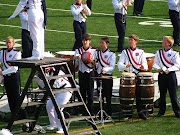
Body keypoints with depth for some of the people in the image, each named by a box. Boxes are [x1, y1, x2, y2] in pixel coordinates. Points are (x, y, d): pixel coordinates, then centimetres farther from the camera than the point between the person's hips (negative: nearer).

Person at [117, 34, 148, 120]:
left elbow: (144, 63, 6)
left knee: (139, 94, -4)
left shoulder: (140, 52, 12)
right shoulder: (125, 52, 11)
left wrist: (143, 67, -18)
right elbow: (119, 63, 0)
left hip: (138, 75, 0)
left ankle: (140, 111, 2)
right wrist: (125, 66, -22)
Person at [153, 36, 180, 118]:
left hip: (171, 75, -3)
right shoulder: (158, 53, 11)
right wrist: (158, 68, -15)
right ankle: (161, 111, 16)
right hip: (161, 76, 3)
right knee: (162, 94, 5)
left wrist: (168, 69, -21)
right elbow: (155, 64, 7)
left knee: (173, 94, -3)